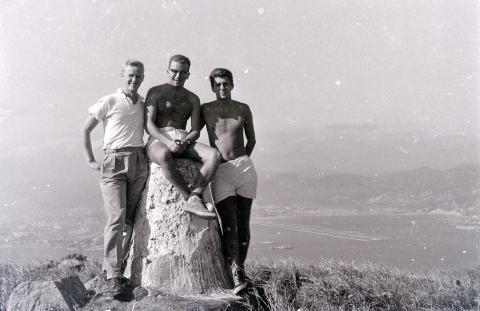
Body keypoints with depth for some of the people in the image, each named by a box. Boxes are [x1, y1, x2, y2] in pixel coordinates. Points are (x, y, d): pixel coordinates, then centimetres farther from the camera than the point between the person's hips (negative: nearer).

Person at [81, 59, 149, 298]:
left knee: (130, 219, 3)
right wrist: (90, 161, 0)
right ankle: (112, 275, -8)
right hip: (115, 162, -4)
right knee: (116, 218, -12)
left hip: (139, 163, 4)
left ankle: (120, 267, 13)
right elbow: (85, 130, 5)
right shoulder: (109, 102, 1)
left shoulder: (144, 105, 14)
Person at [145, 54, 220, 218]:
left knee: (215, 155, -26)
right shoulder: (155, 92, 9)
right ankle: (192, 199, -36)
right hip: (159, 140, -4)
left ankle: (193, 199, -38)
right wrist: (168, 142, -21)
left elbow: (196, 131, 11)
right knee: (164, 156, -42)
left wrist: (185, 142, -13)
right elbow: (148, 124, -3)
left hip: (185, 140, 4)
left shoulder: (192, 99, 20)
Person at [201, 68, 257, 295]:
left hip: (244, 168, 2)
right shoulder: (205, 110, 7)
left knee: (243, 223, 2)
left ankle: (240, 267, 12)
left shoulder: (243, 109, 10)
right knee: (228, 224, -13)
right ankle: (237, 274, -20)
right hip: (220, 171, -2)